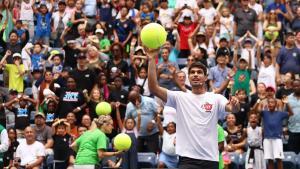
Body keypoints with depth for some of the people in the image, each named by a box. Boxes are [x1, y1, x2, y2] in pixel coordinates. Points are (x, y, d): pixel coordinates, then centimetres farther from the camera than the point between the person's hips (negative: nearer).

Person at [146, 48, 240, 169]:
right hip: (187, 159, -1)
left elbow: (232, 108, -14)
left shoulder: (216, 98, 6)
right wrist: (152, 59, -15)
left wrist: (235, 105, -40)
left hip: (210, 159, 1)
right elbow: (154, 88, -5)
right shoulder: (180, 97, 6)